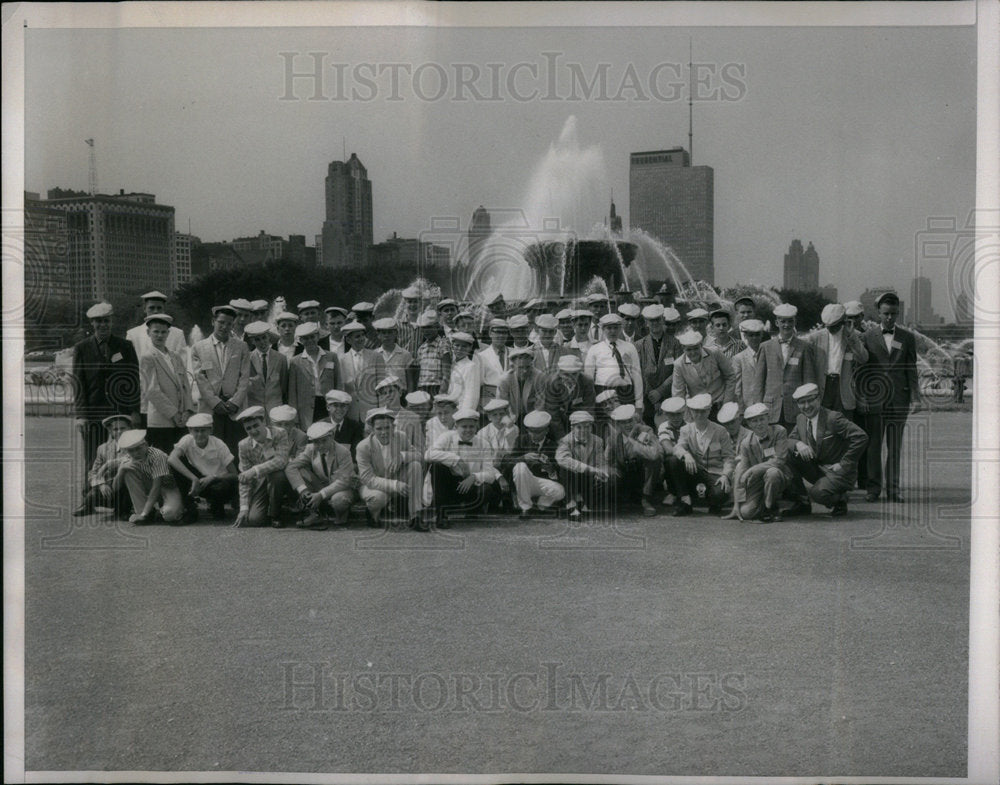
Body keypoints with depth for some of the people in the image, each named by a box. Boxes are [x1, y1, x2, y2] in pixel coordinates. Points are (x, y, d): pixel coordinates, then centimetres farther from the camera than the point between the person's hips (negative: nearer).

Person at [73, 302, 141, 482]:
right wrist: (80, 415, -5)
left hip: (121, 413, 0)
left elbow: (134, 380, 8)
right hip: (93, 415, 0)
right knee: (92, 463, -2)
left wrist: (134, 411, -2)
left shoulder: (125, 347, 9)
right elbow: (78, 384, 5)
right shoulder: (81, 349, 8)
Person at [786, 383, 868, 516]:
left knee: (817, 493, -33)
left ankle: (840, 499, 3)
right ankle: (802, 502, -4)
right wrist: (798, 444, -18)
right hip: (816, 469, 7)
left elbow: (861, 437, -23)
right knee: (789, 455, -14)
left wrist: (844, 464, -20)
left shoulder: (833, 418, -17)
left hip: (838, 471, -7)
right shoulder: (801, 419, 5)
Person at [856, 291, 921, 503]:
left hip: (898, 398, 1)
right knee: (873, 445, 0)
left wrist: (915, 398, 1)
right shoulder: (868, 337, 6)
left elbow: (911, 370, 8)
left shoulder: (907, 338, 10)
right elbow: (861, 370, 6)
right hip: (874, 399, -1)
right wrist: (861, 396, -2)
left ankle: (893, 488, 10)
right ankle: (874, 487, 7)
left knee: (895, 446, 4)